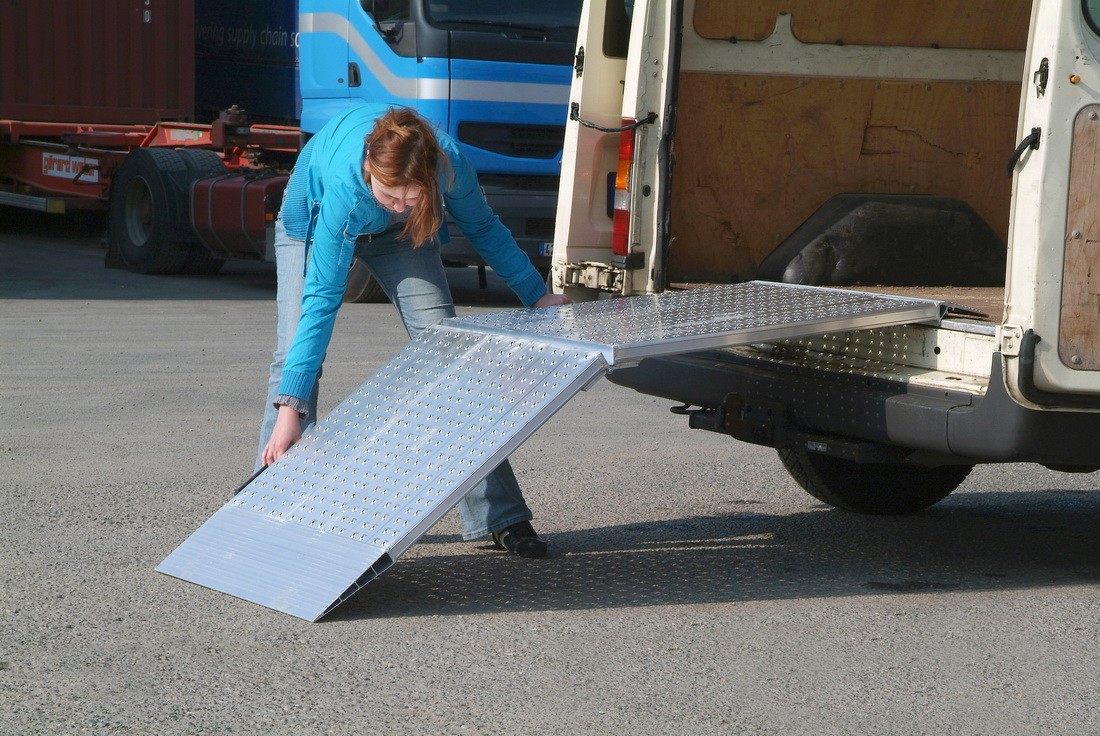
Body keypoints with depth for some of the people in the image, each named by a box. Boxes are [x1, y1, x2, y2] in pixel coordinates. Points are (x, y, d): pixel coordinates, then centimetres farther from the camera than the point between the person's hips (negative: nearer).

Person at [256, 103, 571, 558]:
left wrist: (538, 297, -5)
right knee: (296, 349, -19)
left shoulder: (448, 163, -35)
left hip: (399, 234, 2)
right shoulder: (345, 186, -43)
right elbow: (321, 299, -41)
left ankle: (497, 516, -6)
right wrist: (290, 407, -43)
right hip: (313, 220, -2)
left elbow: (483, 229, -11)